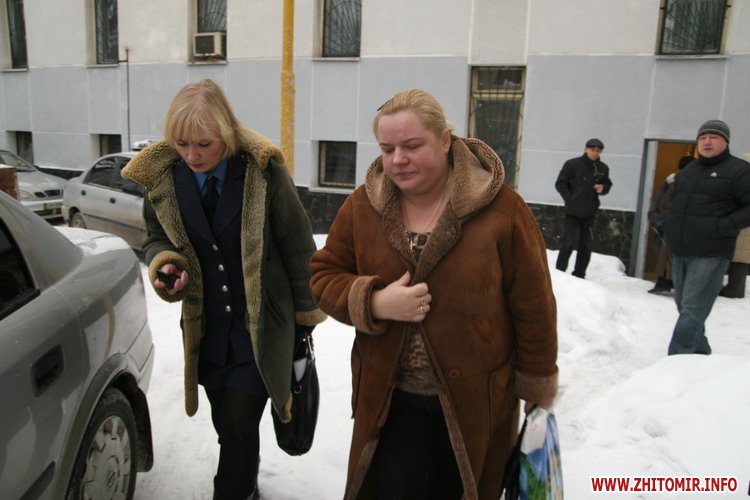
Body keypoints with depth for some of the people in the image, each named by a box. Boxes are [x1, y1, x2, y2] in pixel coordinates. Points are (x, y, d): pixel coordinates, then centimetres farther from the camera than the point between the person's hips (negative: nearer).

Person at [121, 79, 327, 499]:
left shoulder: (264, 171, -17)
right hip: (206, 327, 5)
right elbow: (157, 237, 11)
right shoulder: (163, 176, -5)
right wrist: (164, 264, -13)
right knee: (226, 423, 20)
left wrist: (307, 316, -3)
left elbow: (298, 247, -9)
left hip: (261, 325, -4)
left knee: (240, 424, -3)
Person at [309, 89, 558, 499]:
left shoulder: (500, 208, -13)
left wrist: (537, 385, 2)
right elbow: (323, 275, 2)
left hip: (475, 401, -1)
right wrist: (374, 303, -18)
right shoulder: (362, 206, -4)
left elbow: (533, 305, -6)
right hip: (390, 400, 2)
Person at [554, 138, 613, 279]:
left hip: (590, 213, 5)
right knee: (568, 243, -5)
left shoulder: (603, 168, 5)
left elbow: (608, 184, 18)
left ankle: (579, 275, 19)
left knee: (586, 246, 9)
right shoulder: (572, 164, -7)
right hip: (572, 211, -4)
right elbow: (560, 184, -3)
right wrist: (570, 199, -10)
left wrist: (603, 188, -5)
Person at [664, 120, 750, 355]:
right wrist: (670, 225, 14)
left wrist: (723, 227, -21)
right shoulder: (688, 170, 16)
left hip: (710, 255, -8)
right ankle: (699, 352, 32)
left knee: (692, 310, -8)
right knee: (684, 305, 16)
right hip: (680, 251, 8)